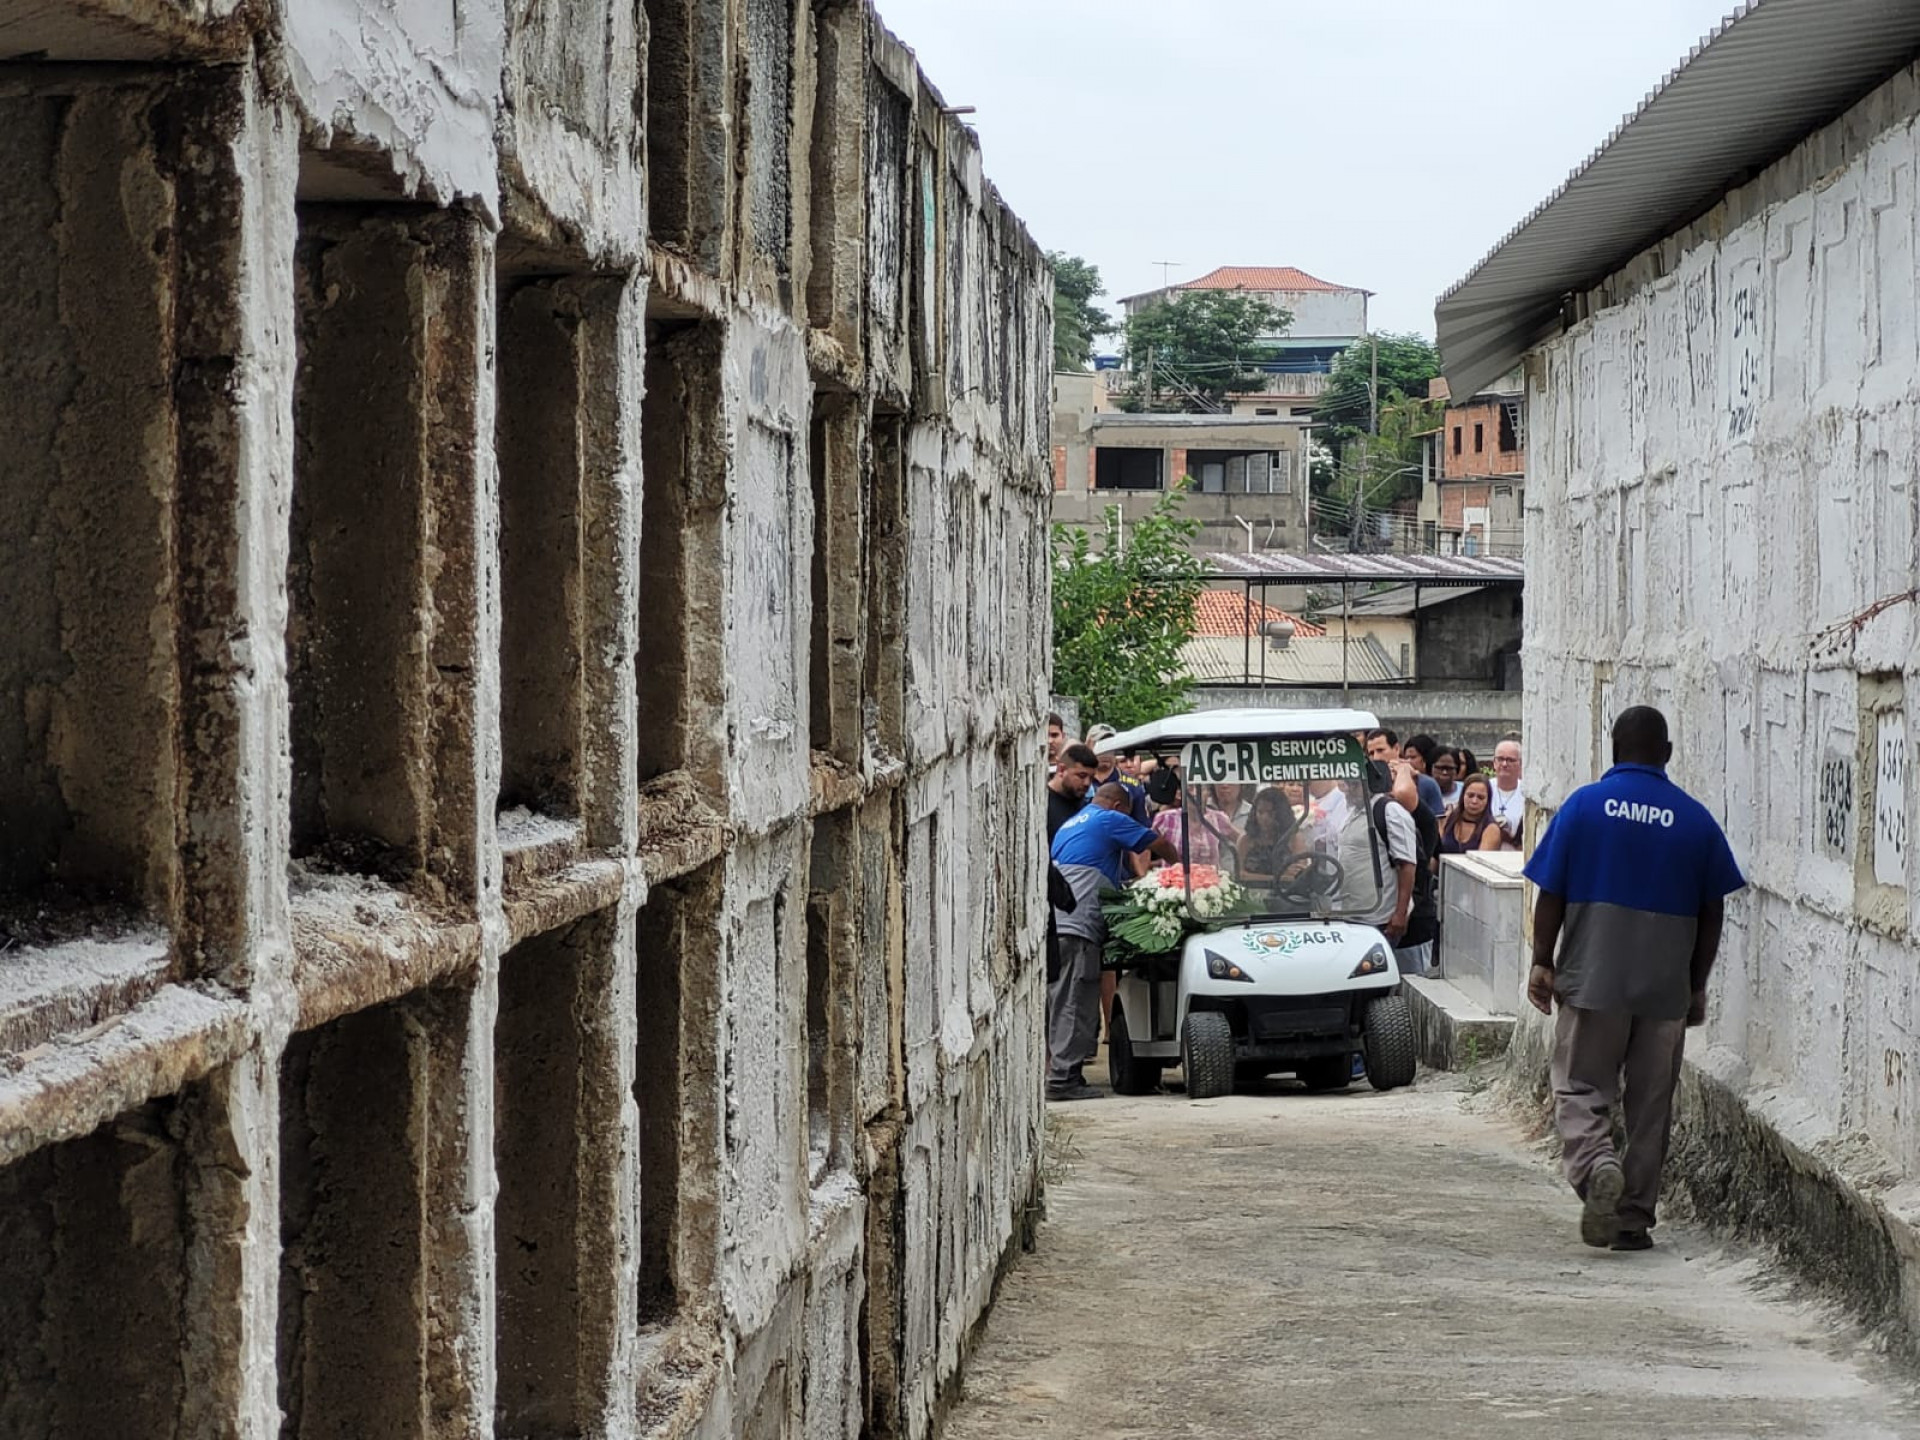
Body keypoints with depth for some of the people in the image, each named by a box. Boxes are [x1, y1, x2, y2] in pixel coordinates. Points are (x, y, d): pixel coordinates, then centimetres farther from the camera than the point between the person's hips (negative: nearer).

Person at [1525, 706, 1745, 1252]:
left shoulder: (1584, 805, -2)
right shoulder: (1695, 819, 4)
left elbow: (1550, 895, -4)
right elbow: (1712, 914, 7)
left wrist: (1542, 963, 4)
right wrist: (1696, 987, 15)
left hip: (1592, 981, -2)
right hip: (1667, 986, 2)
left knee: (1581, 1090, 5)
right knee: (1650, 1105, 10)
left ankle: (1596, 1167, -23)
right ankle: (1634, 1218, 11)